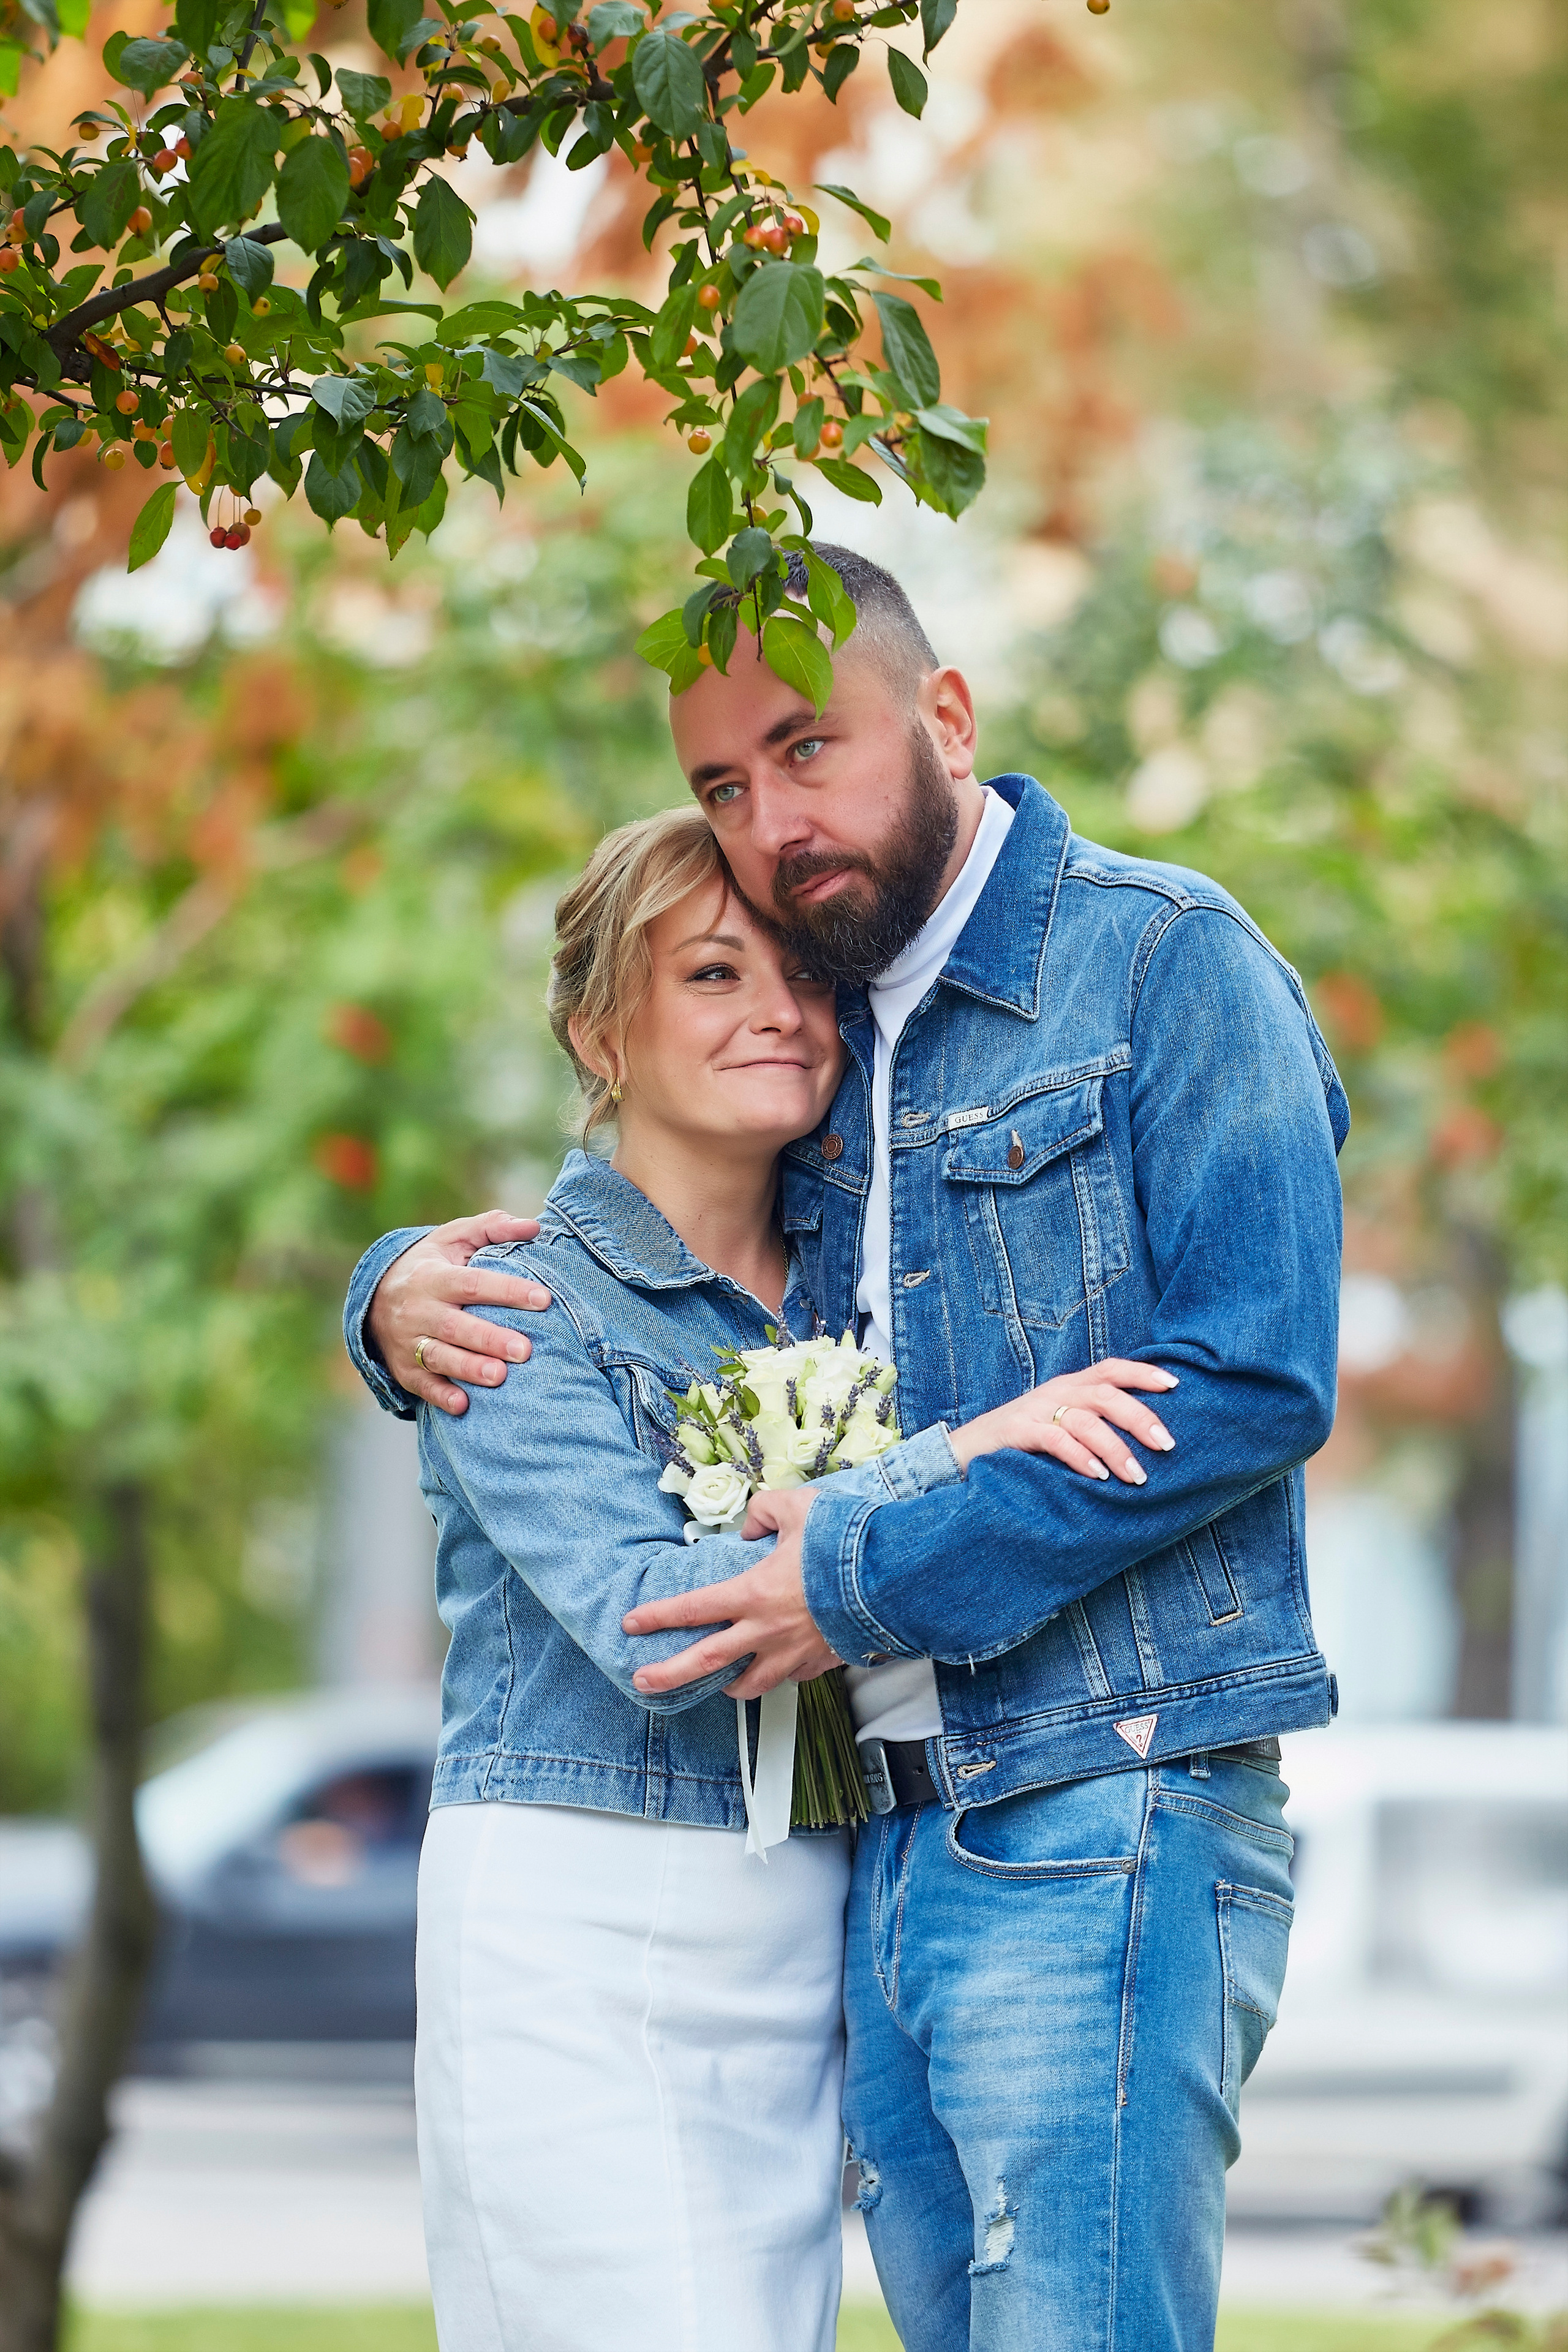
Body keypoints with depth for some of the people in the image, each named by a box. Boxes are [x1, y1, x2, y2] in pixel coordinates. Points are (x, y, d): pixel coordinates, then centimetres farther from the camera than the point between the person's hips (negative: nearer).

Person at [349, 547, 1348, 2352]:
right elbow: (584, 1263, 32)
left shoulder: (1163, 962, -4)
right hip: (887, 1851, 8)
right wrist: (404, 1289, 7)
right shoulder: (818, 1048, 19)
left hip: (1098, 1828, -8)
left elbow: (1255, 1384, -14)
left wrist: (880, 1576, -14)